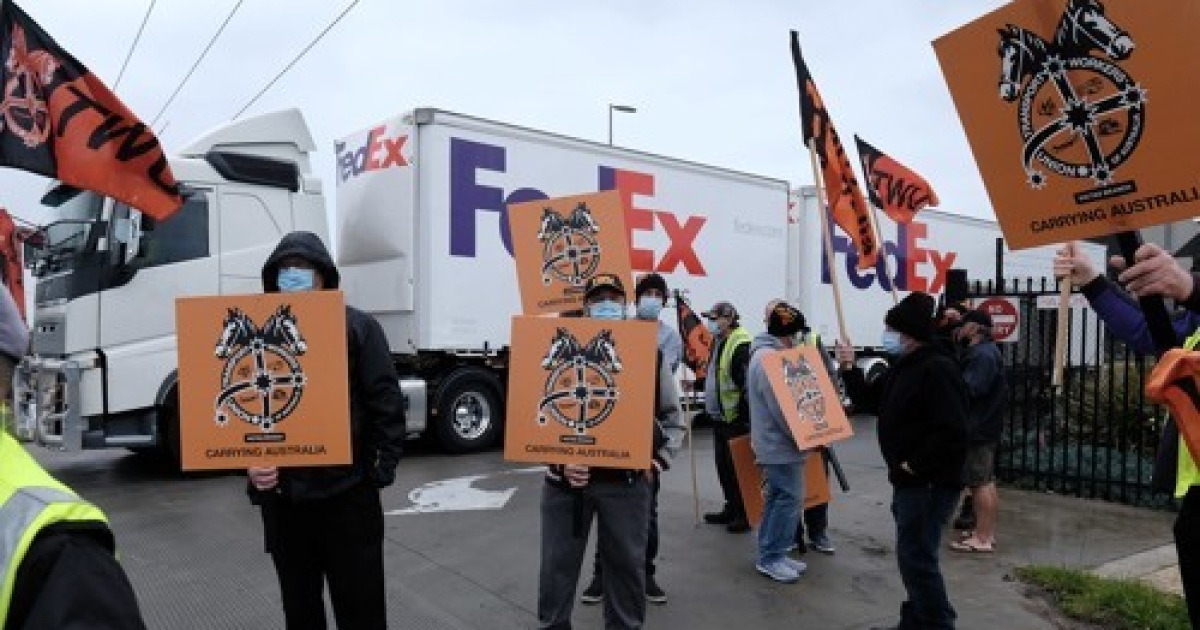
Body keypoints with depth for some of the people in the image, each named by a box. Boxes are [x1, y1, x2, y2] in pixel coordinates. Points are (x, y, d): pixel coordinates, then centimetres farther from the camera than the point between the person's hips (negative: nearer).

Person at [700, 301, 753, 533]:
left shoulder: (742, 345, -18)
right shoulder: (718, 342, 14)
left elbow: (748, 384, -22)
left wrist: (745, 415, -23)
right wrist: (709, 406, 23)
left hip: (736, 418, -10)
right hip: (720, 417, 10)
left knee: (737, 466, -2)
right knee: (723, 465, 15)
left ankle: (745, 513, 9)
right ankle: (731, 509, 27)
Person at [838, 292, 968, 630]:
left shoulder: (938, 370, -21)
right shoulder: (902, 367, 11)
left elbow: (952, 432, -29)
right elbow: (869, 396, 23)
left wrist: (917, 467, -23)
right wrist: (849, 368, 10)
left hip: (930, 482, -10)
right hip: (909, 480, 10)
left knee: (916, 555, -5)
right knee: (913, 552, 19)